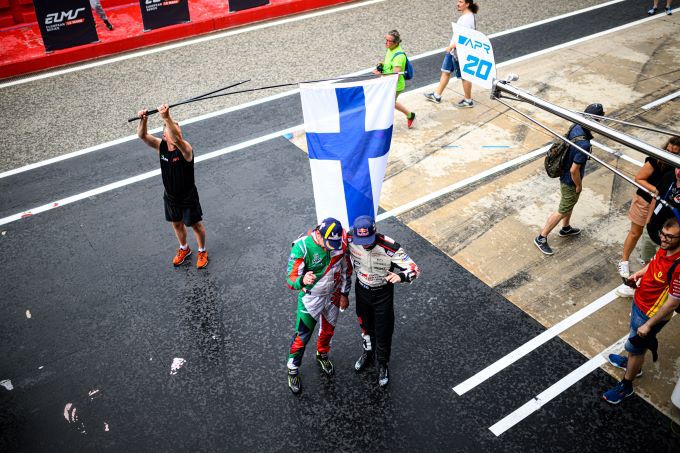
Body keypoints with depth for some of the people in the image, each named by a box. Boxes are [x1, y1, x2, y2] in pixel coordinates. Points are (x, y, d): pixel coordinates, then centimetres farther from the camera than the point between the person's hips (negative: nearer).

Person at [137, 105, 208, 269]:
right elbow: (142, 135, -25)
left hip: (188, 197, -5)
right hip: (170, 196, 5)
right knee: (177, 224, 24)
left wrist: (166, 118, -64)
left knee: (196, 225, 15)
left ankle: (202, 251, 39)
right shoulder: (161, 146, -12)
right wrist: (143, 120, -45)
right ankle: (184, 249, 50)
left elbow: (177, 138, -51)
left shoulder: (185, 149, -28)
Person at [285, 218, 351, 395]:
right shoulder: (302, 247, -30)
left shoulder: (340, 242, -18)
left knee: (328, 330, 24)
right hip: (310, 298, -4)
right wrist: (303, 280, -52)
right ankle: (293, 370, 27)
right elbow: (291, 277, -29)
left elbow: (346, 268, -1)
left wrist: (344, 294, 6)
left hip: (333, 295, 4)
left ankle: (322, 355, 53)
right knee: (302, 335, 3)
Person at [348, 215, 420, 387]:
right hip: (361, 289, 3)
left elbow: (414, 269, -32)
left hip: (383, 293, -3)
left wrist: (401, 276, -52)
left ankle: (383, 364, 38)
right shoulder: (350, 241, -24)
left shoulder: (390, 248, -34)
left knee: (383, 330, 11)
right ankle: (368, 352, 54)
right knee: (365, 325, 25)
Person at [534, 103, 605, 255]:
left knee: (570, 203, 30)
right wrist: (579, 185, -14)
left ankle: (566, 229, 52)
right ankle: (541, 238, 22)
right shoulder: (583, 144, -38)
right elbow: (574, 170, -30)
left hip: (564, 174, 9)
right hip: (570, 182, -9)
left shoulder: (576, 126, -13)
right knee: (562, 211, 10)